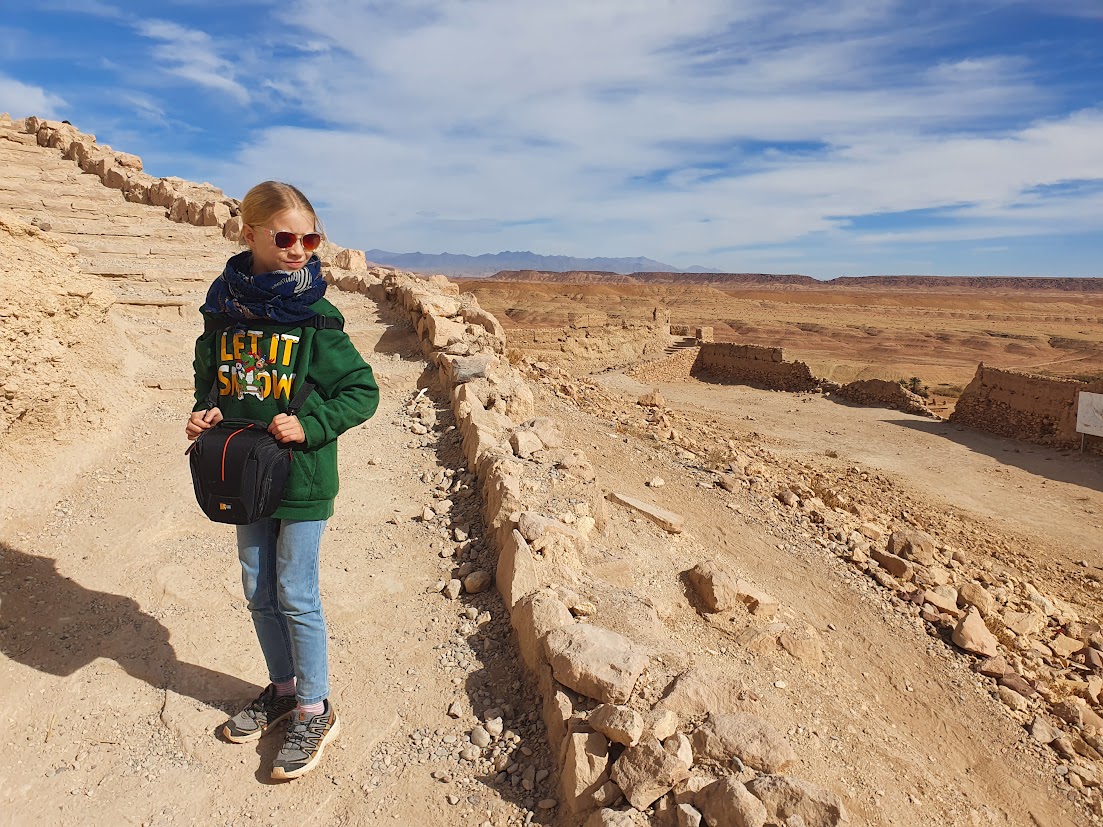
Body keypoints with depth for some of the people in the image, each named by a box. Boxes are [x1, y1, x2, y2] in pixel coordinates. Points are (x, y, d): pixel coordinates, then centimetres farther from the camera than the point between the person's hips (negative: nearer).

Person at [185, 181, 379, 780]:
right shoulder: (222, 310, 1)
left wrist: (311, 427, -21)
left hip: (303, 480, -5)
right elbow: (210, 376, 16)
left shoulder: (314, 320, -12)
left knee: (296, 596, 3)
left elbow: (362, 391, -9)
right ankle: (282, 687, 38)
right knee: (258, 591, 16)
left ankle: (315, 710, 22)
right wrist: (204, 414, -3)